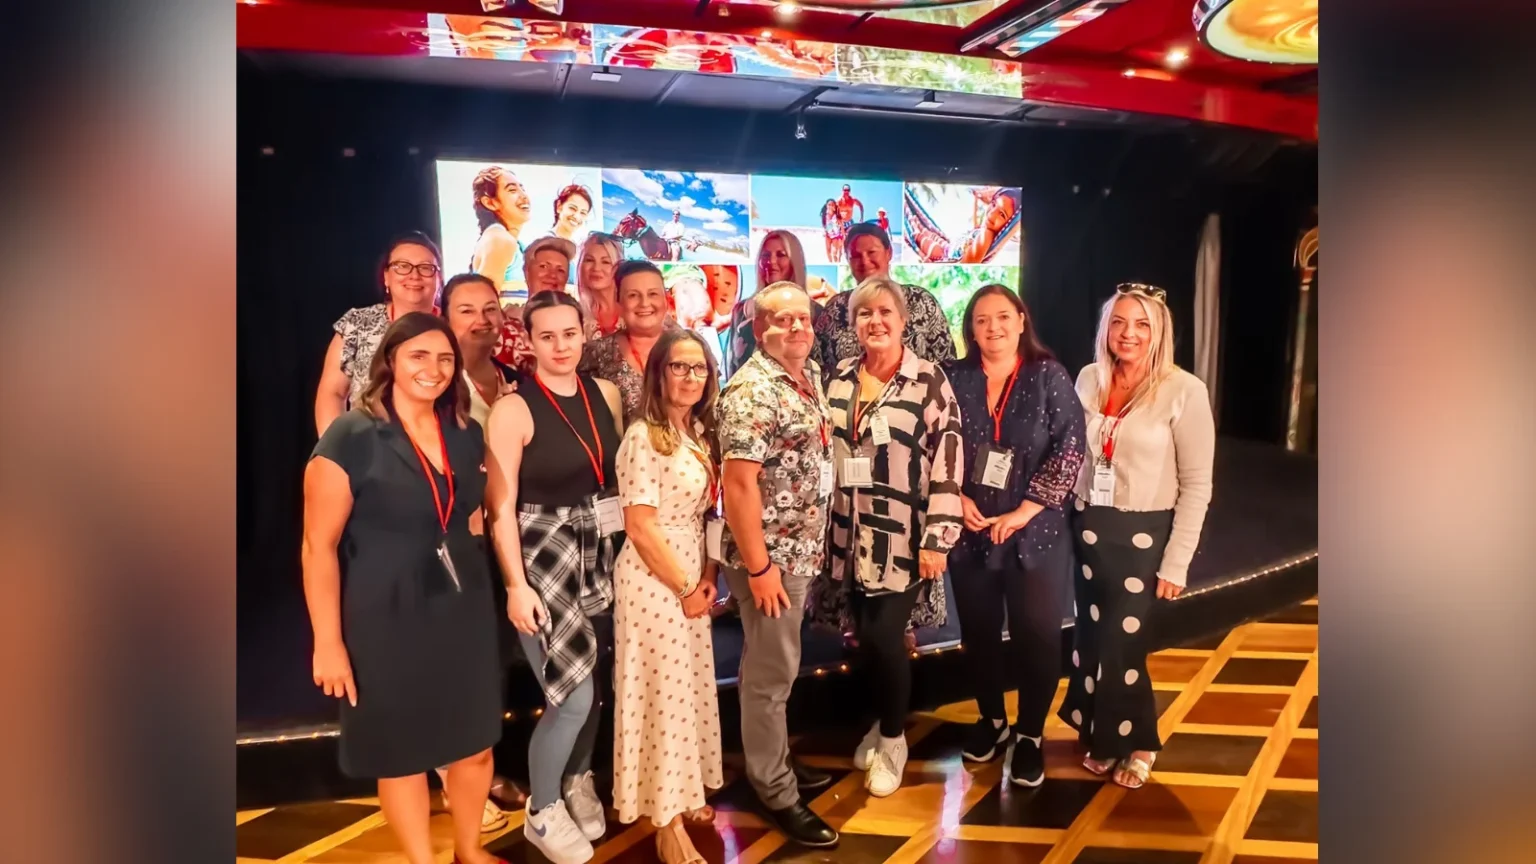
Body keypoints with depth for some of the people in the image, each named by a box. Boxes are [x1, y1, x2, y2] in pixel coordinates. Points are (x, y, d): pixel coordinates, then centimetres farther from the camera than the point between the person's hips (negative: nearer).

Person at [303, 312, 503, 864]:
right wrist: (328, 642, -15)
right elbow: (318, 547, -14)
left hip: (464, 612, 5)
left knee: (475, 745, 15)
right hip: (386, 621, -5)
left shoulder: (467, 434, 3)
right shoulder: (350, 437, -13)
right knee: (401, 753, 12)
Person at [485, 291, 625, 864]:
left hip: (600, 557, 5)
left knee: (591, 682, 13)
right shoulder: (513, 409, -12)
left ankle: (577, 782, 39)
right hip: (543, 560, -5)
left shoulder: (606, 394, 4)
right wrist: (516, 586, -16)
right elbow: (501, 508, -12)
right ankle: (542, 812, 19)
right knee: (572, 695, -6)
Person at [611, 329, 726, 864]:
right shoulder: (644, 437, -17)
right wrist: (685, 588, -13)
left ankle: (684, 794, 33)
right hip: (653, 578, -8)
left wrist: (708, 576, 1)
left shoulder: (700, 432, 7)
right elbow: (640, 527, -20)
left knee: (691, 686, 16)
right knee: (663, 692, 1)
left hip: (692, 574, 8)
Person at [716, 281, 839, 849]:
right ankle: (776, 793, 18)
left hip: (801, 550, 9)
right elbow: (739, 484, -23)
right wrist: (758, 567, -22)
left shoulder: (810, 376, 8)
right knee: (771, 672, 4)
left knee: (778, 665, 21)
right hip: (770, 555, -9)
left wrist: (810, 547, 15)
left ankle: (775, 762, 37)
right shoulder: (752, 391, -19)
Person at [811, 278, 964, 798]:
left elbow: (948, 461, -10)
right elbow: (822, 450, 14)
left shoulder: (929, 381, -7)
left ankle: (892, 739, 20)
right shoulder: (839, 378, 7)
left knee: (885, 639, -4)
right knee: (865, 638, 10)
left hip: (901, 538, -4)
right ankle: (882, 723, 35)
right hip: (849, 535, 4)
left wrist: (938, 538, -15)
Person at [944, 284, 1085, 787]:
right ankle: (991, 720, 35)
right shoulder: (955, 377, 1)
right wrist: (957, 499, -8)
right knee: (978, 631, 13)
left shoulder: (1049, 376, -5)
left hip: (1035, 532, -2)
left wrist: (1024, 511, -13)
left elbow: (1069, 449, -10)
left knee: (1037, 635, 5)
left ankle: (1030, 734, 24)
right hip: (970, 530, 2)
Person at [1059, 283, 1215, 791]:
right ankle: (1102, 736, 33)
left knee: (1121, 644, 4)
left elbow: (1197, 485, -9)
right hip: (1088, 527, 4)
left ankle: (1134, 743, 28)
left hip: (1143, 535, -4)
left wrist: (1176, 562, -10)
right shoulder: (1089, 379, 1)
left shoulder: (1184, 391, -12)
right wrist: (1066, 518, 4)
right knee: (1091, 639, 12)